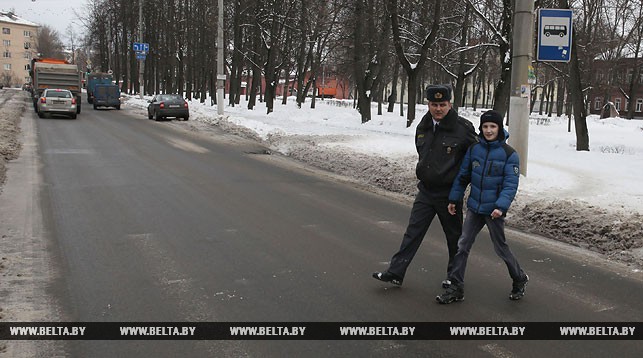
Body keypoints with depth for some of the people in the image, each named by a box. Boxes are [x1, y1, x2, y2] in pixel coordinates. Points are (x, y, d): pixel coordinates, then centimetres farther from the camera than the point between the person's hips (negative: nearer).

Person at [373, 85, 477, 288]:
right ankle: (396, 272, 4)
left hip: (449, 193, -5)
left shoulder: (463, 128, -13)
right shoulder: (423, 127, 5)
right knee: (413, 231, 2)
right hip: (425, 191, 5)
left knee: (454, 236, 10)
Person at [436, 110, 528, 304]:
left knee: (501, 248, 7)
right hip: (474, 207, 4)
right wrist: (454, 198, 8)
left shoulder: (509, 154, -10)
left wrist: (501, 206, -26)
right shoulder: (474, 149, 1)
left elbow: (510, 184, -14)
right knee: (462, 245, 2)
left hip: (494, 210, -4)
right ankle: (456, 288, 9)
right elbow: (463, 176, 9)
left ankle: (519, 280, 31)